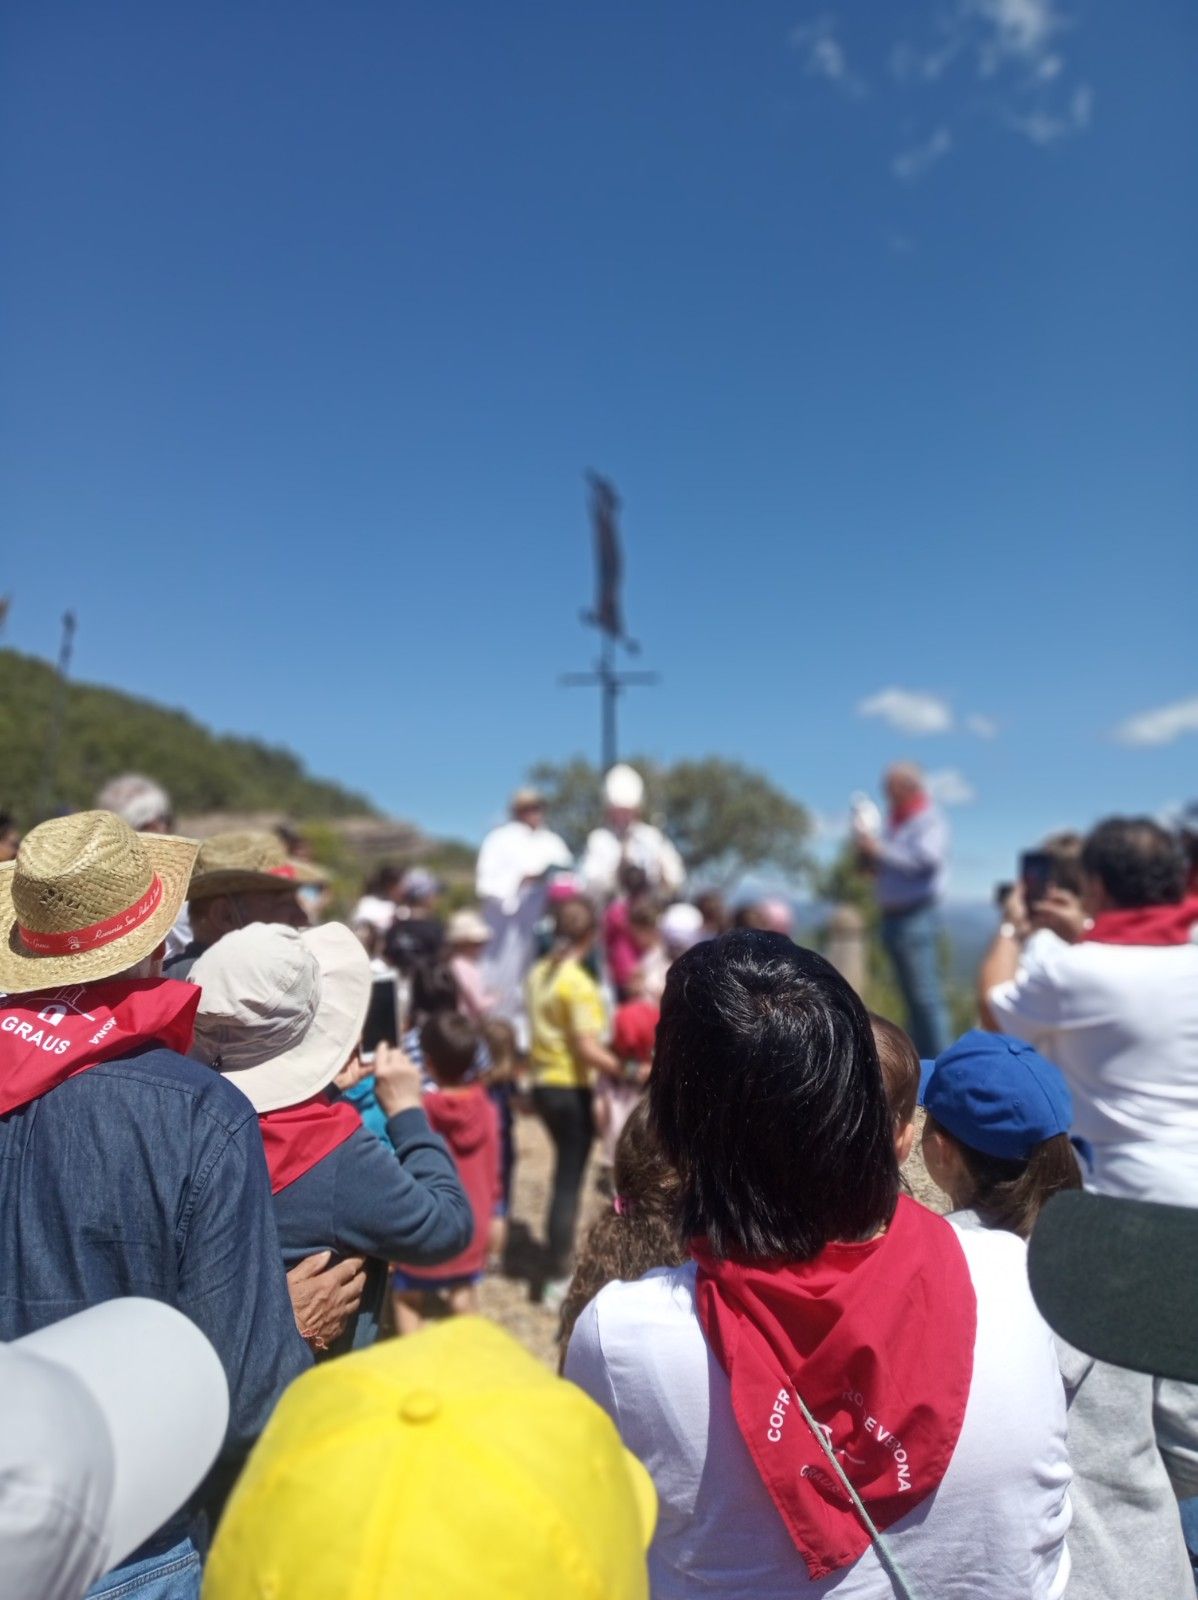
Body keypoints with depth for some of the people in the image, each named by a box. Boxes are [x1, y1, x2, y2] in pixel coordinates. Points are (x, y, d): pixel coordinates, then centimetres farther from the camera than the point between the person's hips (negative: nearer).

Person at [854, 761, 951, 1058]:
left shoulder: (930, 819, -6)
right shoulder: (896, 822, 18)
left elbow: (926, 859, -23)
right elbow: (879, 868, 22)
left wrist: (880, 849, -22)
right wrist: (867, 851, 2)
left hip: (916, 916, -8)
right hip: (893, 915, 9)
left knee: (925, 995, -9)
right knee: (912, 997, 12)